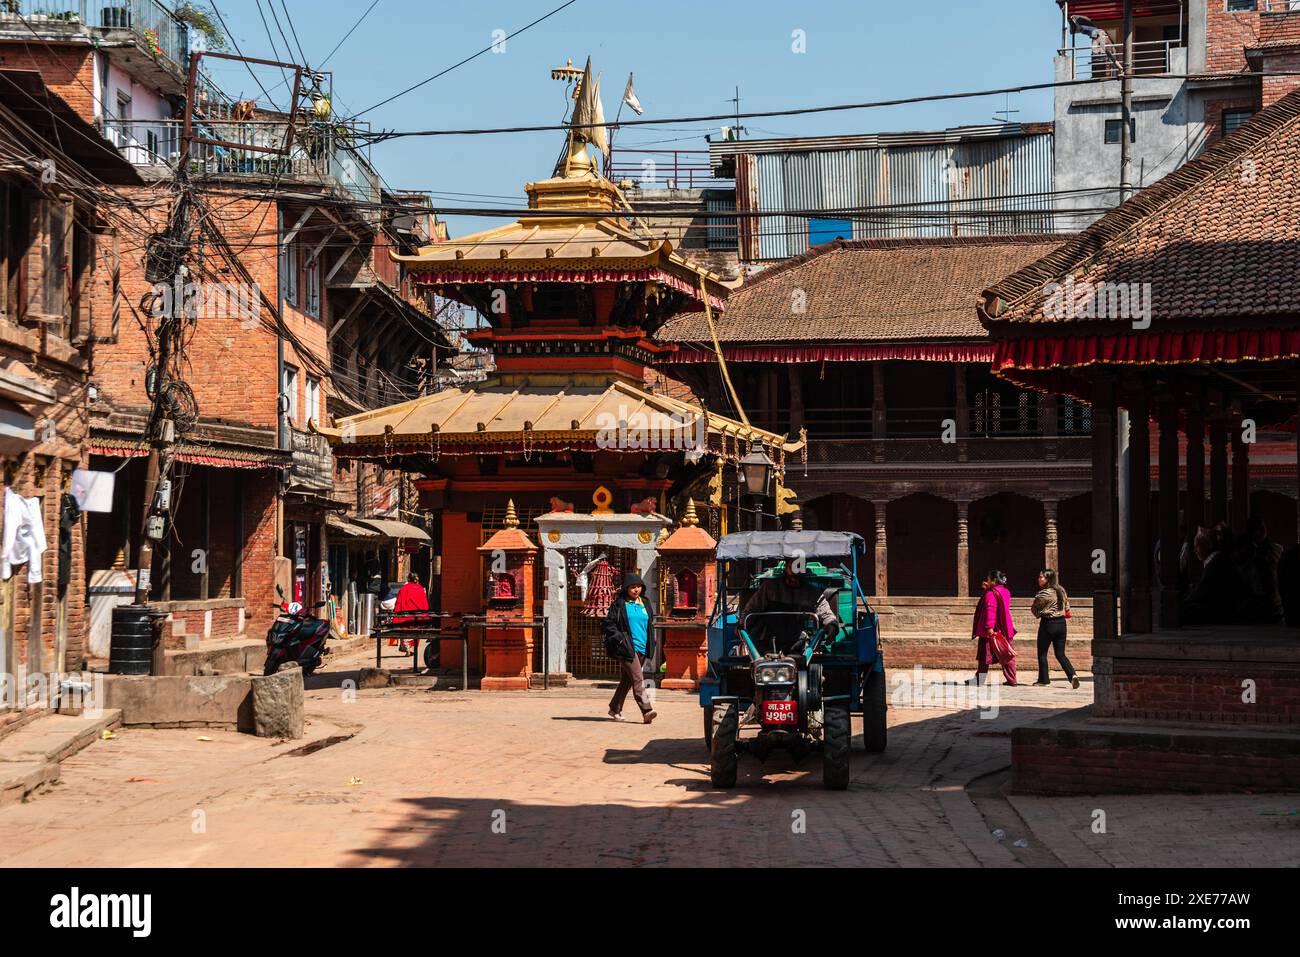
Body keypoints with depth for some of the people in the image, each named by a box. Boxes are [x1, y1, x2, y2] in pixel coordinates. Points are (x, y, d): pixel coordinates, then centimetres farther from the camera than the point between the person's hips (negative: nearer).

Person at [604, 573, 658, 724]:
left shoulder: (646, 603, 14)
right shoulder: (619, 604, -2)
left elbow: (650, 624, 24)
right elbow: (609, 623, -2)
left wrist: (650, 644, 15)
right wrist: (618, 638, -13)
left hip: (641, 648, 6)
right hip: (627, 648, -6)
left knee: (627, 680, 13)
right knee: (637, 679, -16)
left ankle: (615, 709, 25)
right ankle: (646, 710, -24)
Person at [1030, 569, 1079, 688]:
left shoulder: (1043, 594, -16)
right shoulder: (1061, 590, 4)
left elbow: (1034, 609, -4)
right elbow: (1066, 602, 18)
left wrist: (1039, 614, 16)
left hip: (1048, 624, -6)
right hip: (1061, 623, 6)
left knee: (1042, 653, 9)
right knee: (1060, 654, 9)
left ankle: (1043, 679, 12)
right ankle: (1073, 674, -10)